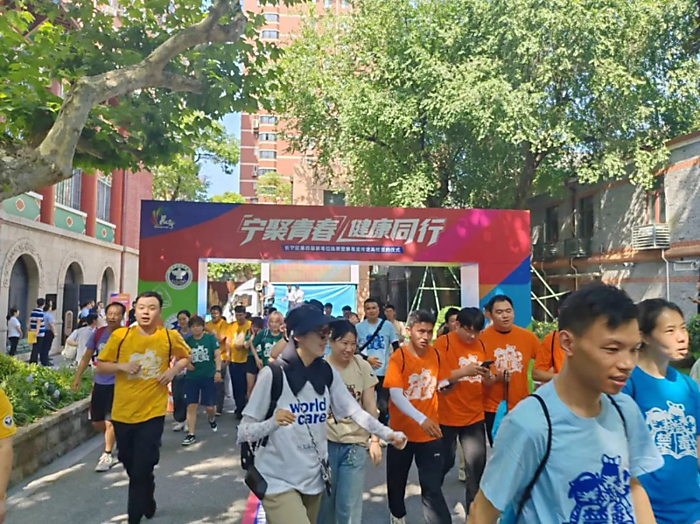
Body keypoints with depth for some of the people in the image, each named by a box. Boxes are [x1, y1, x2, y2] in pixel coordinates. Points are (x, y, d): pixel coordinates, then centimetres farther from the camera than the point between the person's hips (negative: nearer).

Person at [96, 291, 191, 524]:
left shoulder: (170, 337, -6)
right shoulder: (120, 336, -6)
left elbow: (185, 357, 12)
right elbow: (100, 366, 2)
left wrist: (173, 370, -7)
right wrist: (121, 366, -17)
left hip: (152, 412, -3)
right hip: (123, 411, 3)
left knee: (142, 467, -3)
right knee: (128, 462, 20)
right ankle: (147, 503, 47)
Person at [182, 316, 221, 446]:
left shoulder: (210, 338, -4)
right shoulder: (188, 341, 4)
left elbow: (217, 355, -7)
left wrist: (218, 370, -18)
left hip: (208, 376, -2)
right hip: (191, 377, 2)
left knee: (209, 406, 2)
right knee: (191, 405, 0)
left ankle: (212, 419, 37)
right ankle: (191, 434, 6)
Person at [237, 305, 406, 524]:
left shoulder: (327, 373, -2)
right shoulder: (273, 374, -18)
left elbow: (355, 410, -4)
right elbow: (243, 432, -15)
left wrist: (387, 433, -18)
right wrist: (272, 422, -33)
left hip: (313, 478, 6)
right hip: (278, 480, -5)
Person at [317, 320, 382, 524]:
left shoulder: (362, 366, -2)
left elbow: (370, 406, 3)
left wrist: (374, 439, 0)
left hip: (355, 443, 1)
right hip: (325, 443, 0)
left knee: (349, 506, 2)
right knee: (324, 499, 13)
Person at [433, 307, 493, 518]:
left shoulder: (480, 345, 3)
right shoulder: (442, 343, -12)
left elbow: (488, 381, 10)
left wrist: (487, 377, -13)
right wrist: (463, 371, -30)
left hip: (475, 416, 4)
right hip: (447, 416, -3)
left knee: (477, 466, 1)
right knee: (445, 462, 11)